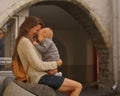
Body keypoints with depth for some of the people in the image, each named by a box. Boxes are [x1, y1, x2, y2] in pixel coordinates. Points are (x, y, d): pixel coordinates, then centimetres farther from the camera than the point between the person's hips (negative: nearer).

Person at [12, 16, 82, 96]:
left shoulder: (26, 41, 19)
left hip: (40, 77, 10)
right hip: (41, 78, -10)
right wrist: (56, 64, -5)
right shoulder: (25, 41, -13)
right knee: (78, 86, -10)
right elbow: (38, 65, -18)